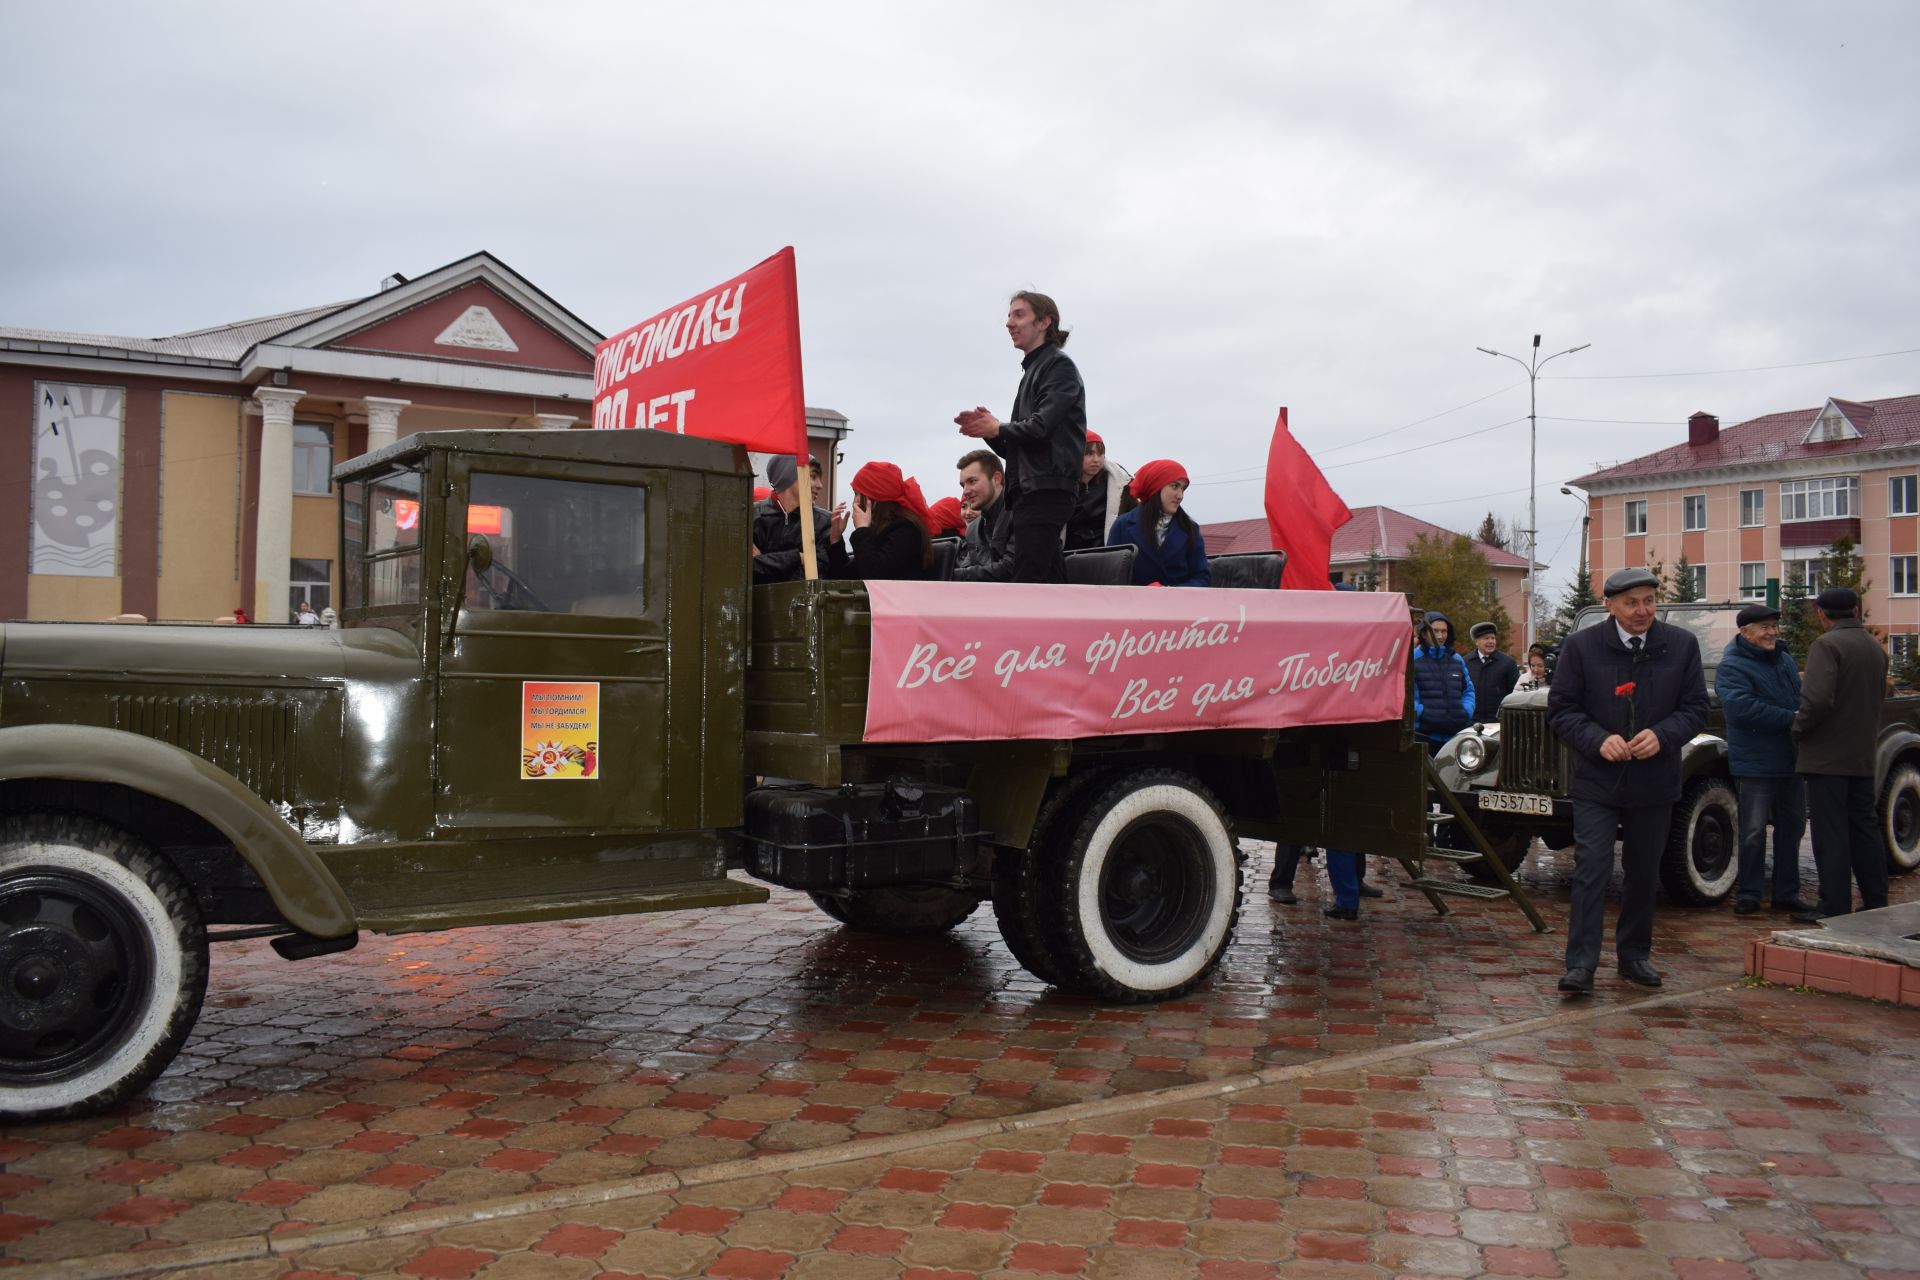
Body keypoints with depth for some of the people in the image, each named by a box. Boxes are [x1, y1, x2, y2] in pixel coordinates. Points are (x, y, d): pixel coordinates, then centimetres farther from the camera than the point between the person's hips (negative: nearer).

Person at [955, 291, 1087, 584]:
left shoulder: (1059, 365, -2)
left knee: (1028, 582, -15)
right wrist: (986, 428, 4)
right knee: (1050, 578, 8)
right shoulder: (1032, 371, 24)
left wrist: (997, 428, 0)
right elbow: (1012, 448, 23)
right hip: (1029, 491, 9)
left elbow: (1041, 427, -16)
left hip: (1046, 489, -9)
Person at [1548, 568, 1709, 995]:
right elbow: (1561, 708, -2)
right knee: (1591, 872, -8)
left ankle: (1634, 956, 27)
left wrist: (1662, 735, -14)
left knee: (1644, 875, 13)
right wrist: (1598, 740, -18)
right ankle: (1580, 966, -7)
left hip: (1654, 782, 3)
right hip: (1596, 781, -3)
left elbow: (1696, 706, 4)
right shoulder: (1580, 646, -3)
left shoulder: (1682, 645, 3)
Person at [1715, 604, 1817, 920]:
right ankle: (1748, 894, 8)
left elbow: (1801, 700, 25)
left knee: (1791, 829, 13)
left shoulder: (1786, 661, 14)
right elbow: (1742, 708, -24)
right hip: (1756, 764, -8)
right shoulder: (1732, 667, -11)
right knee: (1754, 832, -2)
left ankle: (1786, 894, 22)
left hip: (1791, 761, 8)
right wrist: (1791, 719, -22)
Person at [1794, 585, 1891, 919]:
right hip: (1864, 755, 8)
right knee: (1864, 829, 15)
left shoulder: (1827, 645, -15)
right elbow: (1877, 698, 21)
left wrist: (1798, 729, -11)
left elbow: (1818, 700, -25)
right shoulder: (1876, 648, 12)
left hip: (1827, 755, -8)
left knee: (1831, 834, -3)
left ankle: (1834, 909, 0)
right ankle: (1876, 905, 21)